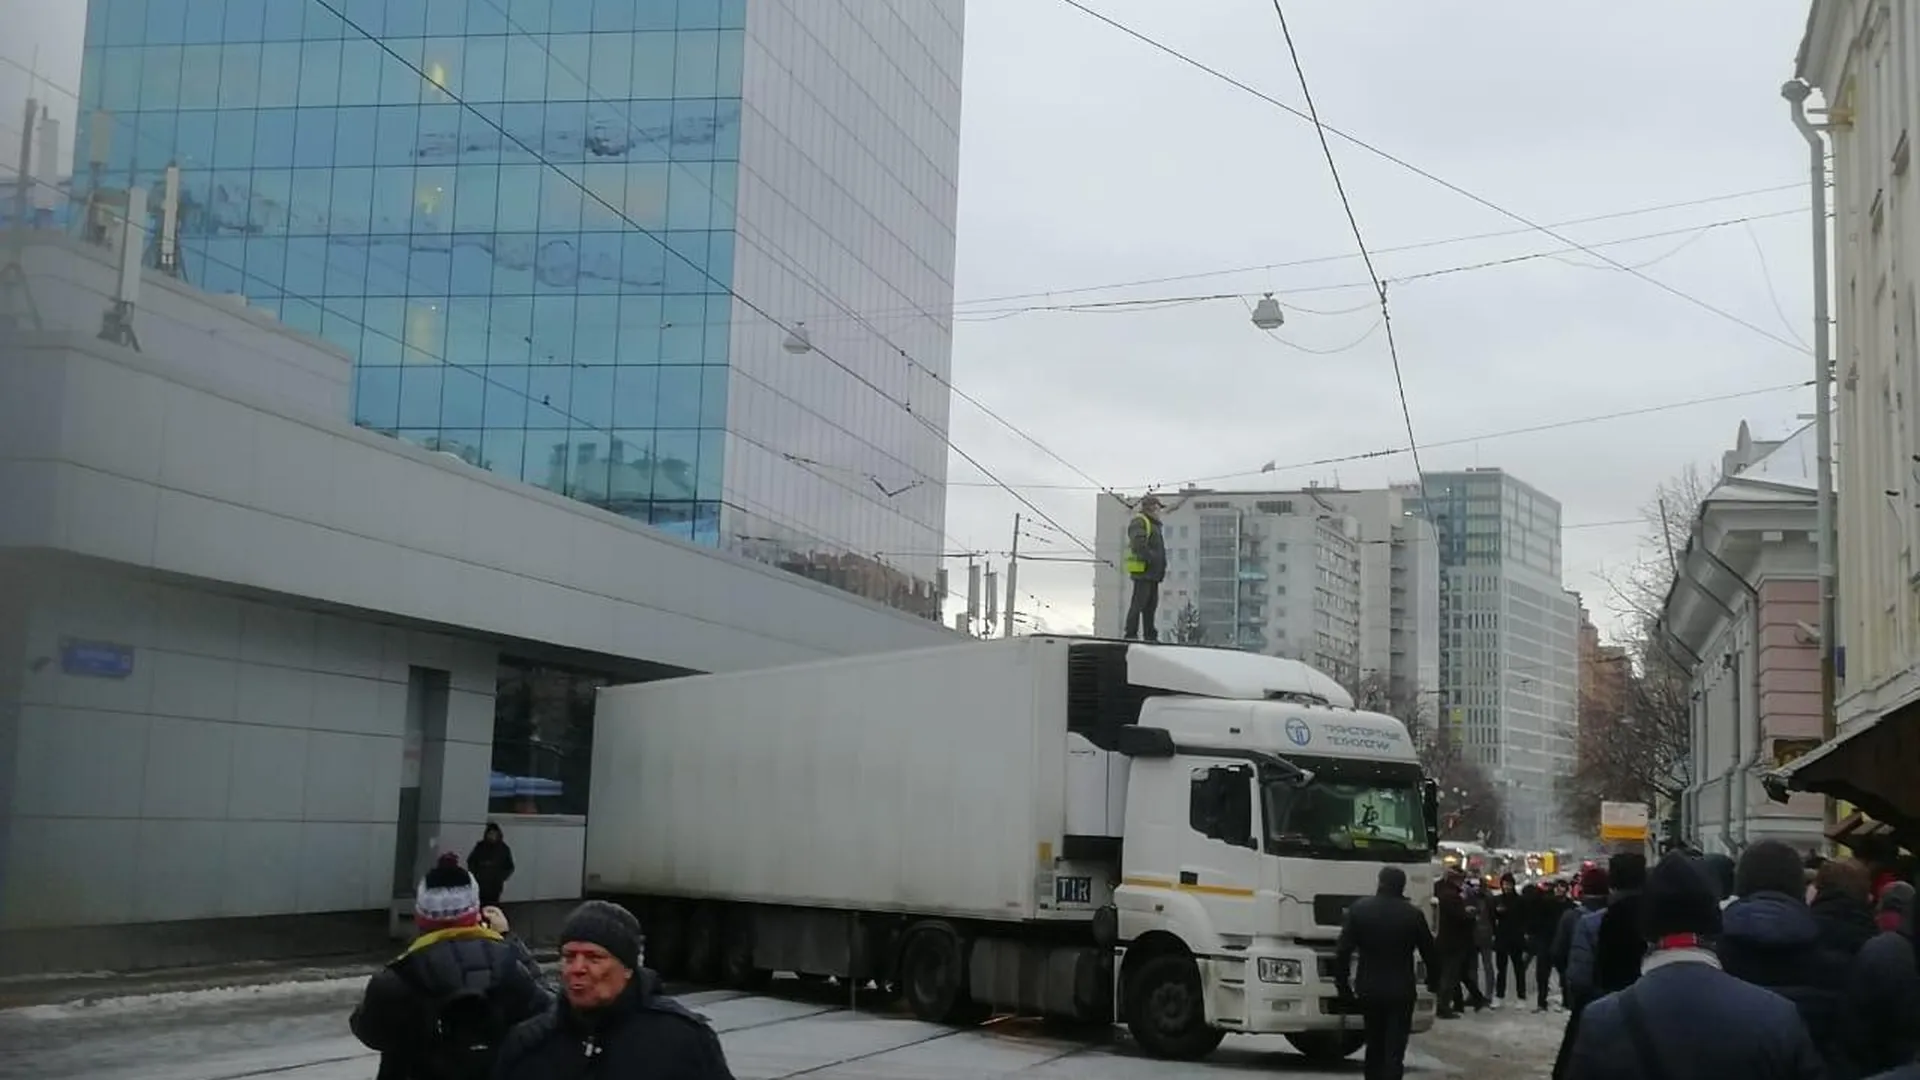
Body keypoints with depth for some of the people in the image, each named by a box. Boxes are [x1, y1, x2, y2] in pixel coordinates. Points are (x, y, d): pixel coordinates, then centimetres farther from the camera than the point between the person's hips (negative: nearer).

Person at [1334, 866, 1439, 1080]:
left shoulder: (1359, 909, -4)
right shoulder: (1413, 914, -7)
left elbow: (1342, 951, -6)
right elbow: (1429, 953, 1)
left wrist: (1342, 983, 4)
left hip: (1369, 990, 2)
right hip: (1401, 991, -2)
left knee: (1374, 1047, 18)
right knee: (1394, 1050, -3)